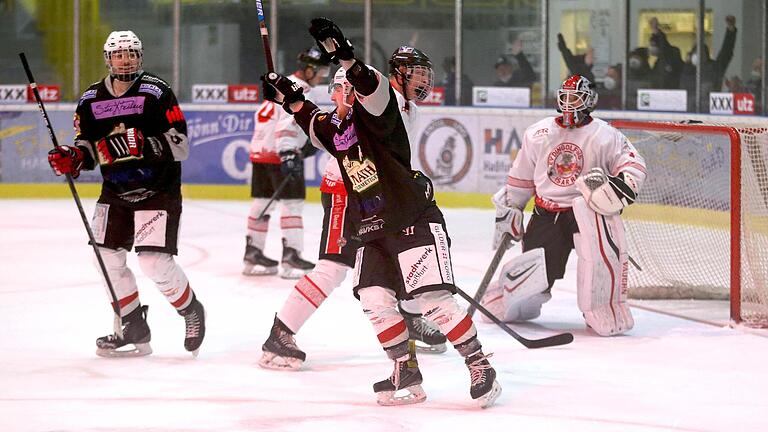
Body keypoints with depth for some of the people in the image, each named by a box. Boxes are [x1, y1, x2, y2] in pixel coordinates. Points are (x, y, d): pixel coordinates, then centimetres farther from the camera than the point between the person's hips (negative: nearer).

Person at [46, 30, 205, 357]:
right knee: (108, 257, 0)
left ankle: (191, 312, 12)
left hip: (158, 191, -6)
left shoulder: (157, 93, -12)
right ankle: (134, 330, 16)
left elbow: (179, 145, -16)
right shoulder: (91, 100, 3)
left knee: (155, 262, -14)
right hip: (115, 191, 6)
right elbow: (88, 146, 13)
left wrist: (141, 145, -30)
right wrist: (72, 158, -9)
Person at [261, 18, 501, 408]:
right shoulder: (336, 127, 11)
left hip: (414, 219, -8)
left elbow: (373, 90, -35)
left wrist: (344, 55, -46)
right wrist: (289, 97, 29)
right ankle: (407, 373, 11)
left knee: (433, 299, -14)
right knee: (374, 300, 0)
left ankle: (479, 365, -5)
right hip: (373, 229, 8)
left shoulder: (374, 113, -12)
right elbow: (316, 125, 36)